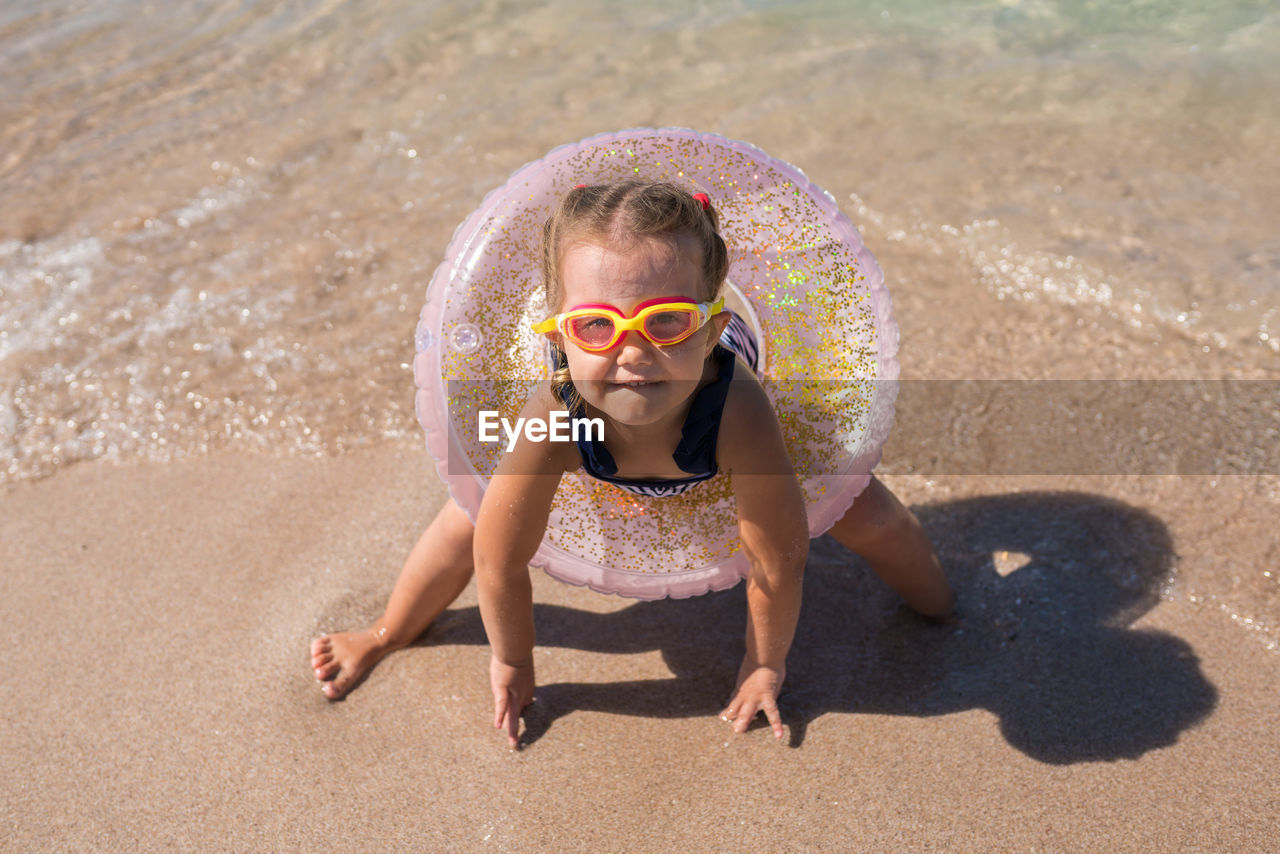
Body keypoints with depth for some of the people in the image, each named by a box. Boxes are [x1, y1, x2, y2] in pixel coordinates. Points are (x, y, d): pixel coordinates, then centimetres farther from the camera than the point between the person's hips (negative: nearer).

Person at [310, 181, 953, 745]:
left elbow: (778, 562, -31)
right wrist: (512, 662, -11)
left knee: (868, 519, -3)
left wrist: (766, 664, -15)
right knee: (475, 516, -2)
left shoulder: (738, 415, -48)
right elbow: (499, 556, -27)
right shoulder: (553, 420, -45)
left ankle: (946, 614, 35)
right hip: (593, 440, 1)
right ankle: (388, 633, 32)